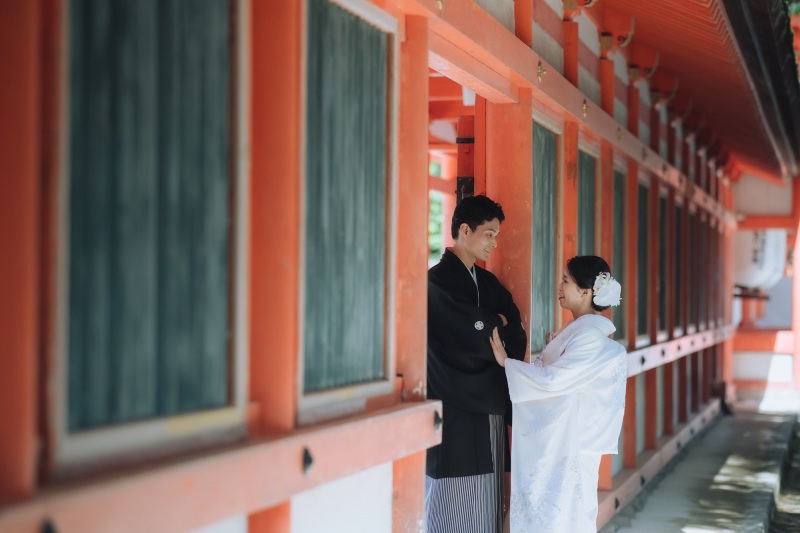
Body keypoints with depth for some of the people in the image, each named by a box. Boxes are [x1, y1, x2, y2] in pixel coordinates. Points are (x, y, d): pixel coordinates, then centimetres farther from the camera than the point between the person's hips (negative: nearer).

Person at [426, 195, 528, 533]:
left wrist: (488, 327, -7)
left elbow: (516, 338, 9)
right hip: (454, 413, -7)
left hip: (490, 410, 7)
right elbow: (477, 333, -16)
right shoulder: (438, 281, -9)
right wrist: (498, 322, 2)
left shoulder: (488, 282, 15)